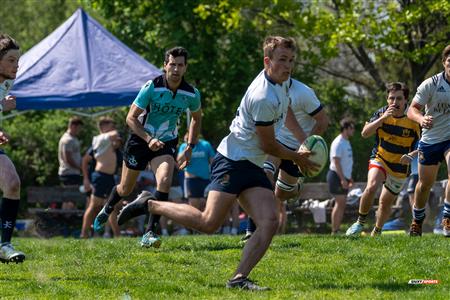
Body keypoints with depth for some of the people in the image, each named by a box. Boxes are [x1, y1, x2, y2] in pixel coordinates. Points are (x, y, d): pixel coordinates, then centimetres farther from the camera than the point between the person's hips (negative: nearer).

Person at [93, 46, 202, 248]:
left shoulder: (192, 94, -10)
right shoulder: (151, 87, -20)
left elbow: (196, 118, 12)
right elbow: (131, 118, -16)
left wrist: (190, 147, 6)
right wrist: (149, 139, -28)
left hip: (166, 142, 1)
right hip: (140, 139, -1)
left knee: (164, 181, -26)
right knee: (125, 188, 13)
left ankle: (152, 232, -20)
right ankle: (106, 211, 46)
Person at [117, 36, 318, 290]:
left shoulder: (283, 81, 7)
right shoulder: (263, 98, -23)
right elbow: (269, 146, -13)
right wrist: (298, 158, 4)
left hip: (254, 168, 9)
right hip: (233, 161, -9)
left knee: (270, 223, -10)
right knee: (209, 223, -17)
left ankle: (239, 278, -13)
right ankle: (150, 205, 0)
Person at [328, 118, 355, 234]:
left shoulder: (346, 142, 16)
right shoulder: (338, 143, -15)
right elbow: (336, 161, -21)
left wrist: (348, 177, 23)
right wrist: (343, 179, -25)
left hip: (343, 177, 10)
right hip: (337, 176, -10)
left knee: (342, 204, 10)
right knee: (340, 203, -11)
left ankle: (336, 230, 13)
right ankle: (334, 231, -10)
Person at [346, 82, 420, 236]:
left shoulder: (413, 120, -12)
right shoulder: (382, 113, -8)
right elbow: (365, 133, -16)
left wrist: (411, 155, -24)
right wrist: (383, 118, -26)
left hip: (400, 168, 1)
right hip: (379, 160, -1)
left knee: (386, 202, 11)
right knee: (371, 187, -29)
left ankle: (376, 232, 36)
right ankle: (360, 222, -10)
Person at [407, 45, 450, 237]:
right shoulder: (431, 84, -12)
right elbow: (412, 110, -14)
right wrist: (421, 119, -36)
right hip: (430, 140, 0)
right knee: (425, 185, 10)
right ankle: (417, 221, 34)